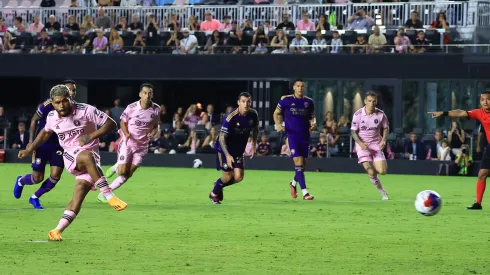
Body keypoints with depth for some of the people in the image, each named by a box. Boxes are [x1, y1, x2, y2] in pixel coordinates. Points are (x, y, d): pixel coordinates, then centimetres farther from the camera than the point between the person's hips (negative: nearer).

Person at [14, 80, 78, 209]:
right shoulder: (50, 104, -19)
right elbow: (34, 120, -9)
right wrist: (31, 140, -13)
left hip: (58, 146, 4)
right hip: (42, 144, -4)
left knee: (55, 176, -9)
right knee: (38, 178, -2)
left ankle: (35, 197, 16)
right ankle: (20, 181, 35)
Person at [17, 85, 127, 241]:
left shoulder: (86, 111, -12)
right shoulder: (52, 117, 2)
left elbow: (111, 124, -11)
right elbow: (46, 133, 25)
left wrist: (92, 136, -23)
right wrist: (29, 150, 23)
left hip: (91, 155, -1)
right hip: (70, 157, 1)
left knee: (78, 197, -18)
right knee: (87, 157, -36)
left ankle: (57, 230, -14)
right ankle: (109, 196, -39)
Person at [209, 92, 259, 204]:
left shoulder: (253, 115, -10)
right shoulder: (231, 117, -27)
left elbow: (255, 129, 13)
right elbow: (222, 138, -24)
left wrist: (253, 146, 7)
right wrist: (227, 155, -31)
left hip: (238, 150, 5)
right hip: (225, 149, -5)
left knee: (238, 177, -3)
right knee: (228, 176, -6)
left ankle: (219, 185, 29)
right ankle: (214, 193, 25)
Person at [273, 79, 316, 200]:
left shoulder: (308, 102, 7)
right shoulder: (286, 100, -2)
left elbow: (312, 117, 16)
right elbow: (276, 113, 8)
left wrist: (313, 123, -7)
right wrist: (277, 124, -9)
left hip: (305, 136, 4)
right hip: (292, 135, -4)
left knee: (303, 164, 9)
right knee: (298, 162, -13)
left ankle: (293, 183, 37)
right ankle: (304, 192, -14)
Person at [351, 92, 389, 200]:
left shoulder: (381, 114, -4)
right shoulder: (358, 114, -9)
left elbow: (386, 128, 10)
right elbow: (353, 131, -3)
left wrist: (383, 140, -9)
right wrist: (360, 143, -20)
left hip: (376, 145, 2)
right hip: (363, 146, -2)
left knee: (382, 171, -12)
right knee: (371, 173, -16)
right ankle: (383, 192, 5)